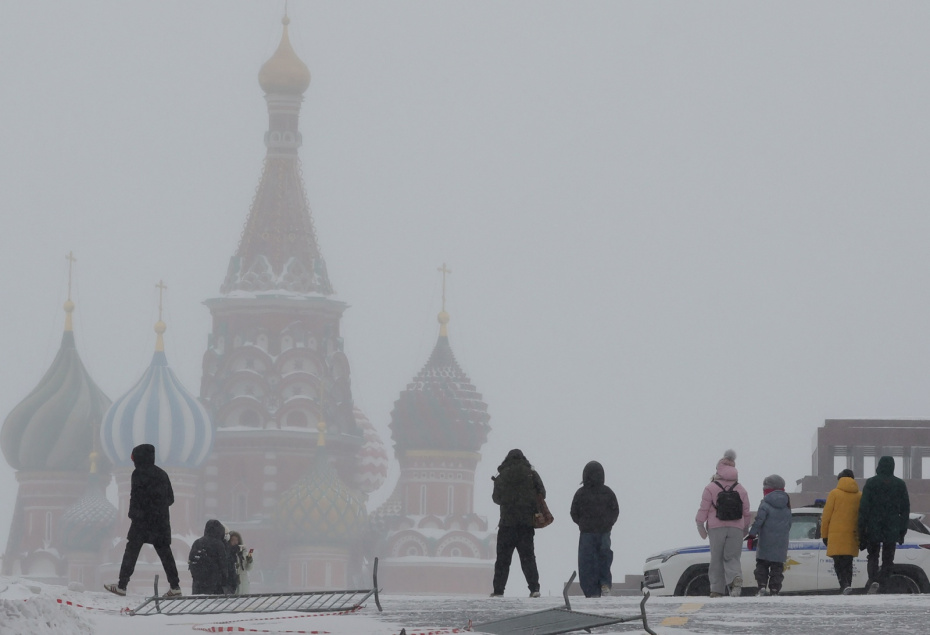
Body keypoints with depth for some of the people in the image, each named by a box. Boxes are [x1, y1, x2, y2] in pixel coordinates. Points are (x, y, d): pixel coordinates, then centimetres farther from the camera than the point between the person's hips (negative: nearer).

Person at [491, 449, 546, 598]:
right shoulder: (531, 474, 1)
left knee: (503, 558, 5)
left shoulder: (502, 476, 0)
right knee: (528, 556, 5)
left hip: (507, 523, -1)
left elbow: (496, 498, 7)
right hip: (527, 522, 1)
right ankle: (534, 587, -6)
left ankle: (498, 589, 1)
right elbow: (542, 493, 3)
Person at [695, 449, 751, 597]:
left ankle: (716, 590, 5)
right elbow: (746, 512, 10)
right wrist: (745, 529, 21)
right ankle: (736, 578, -27)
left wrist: (700, 524, 2)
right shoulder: (741, 490, 7)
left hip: (716, 528, -2)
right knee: (732, 557, 3)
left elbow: (704, 509, -6)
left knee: (717, 559, 6)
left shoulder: (711, 488, -3)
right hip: (736, 528, 2)